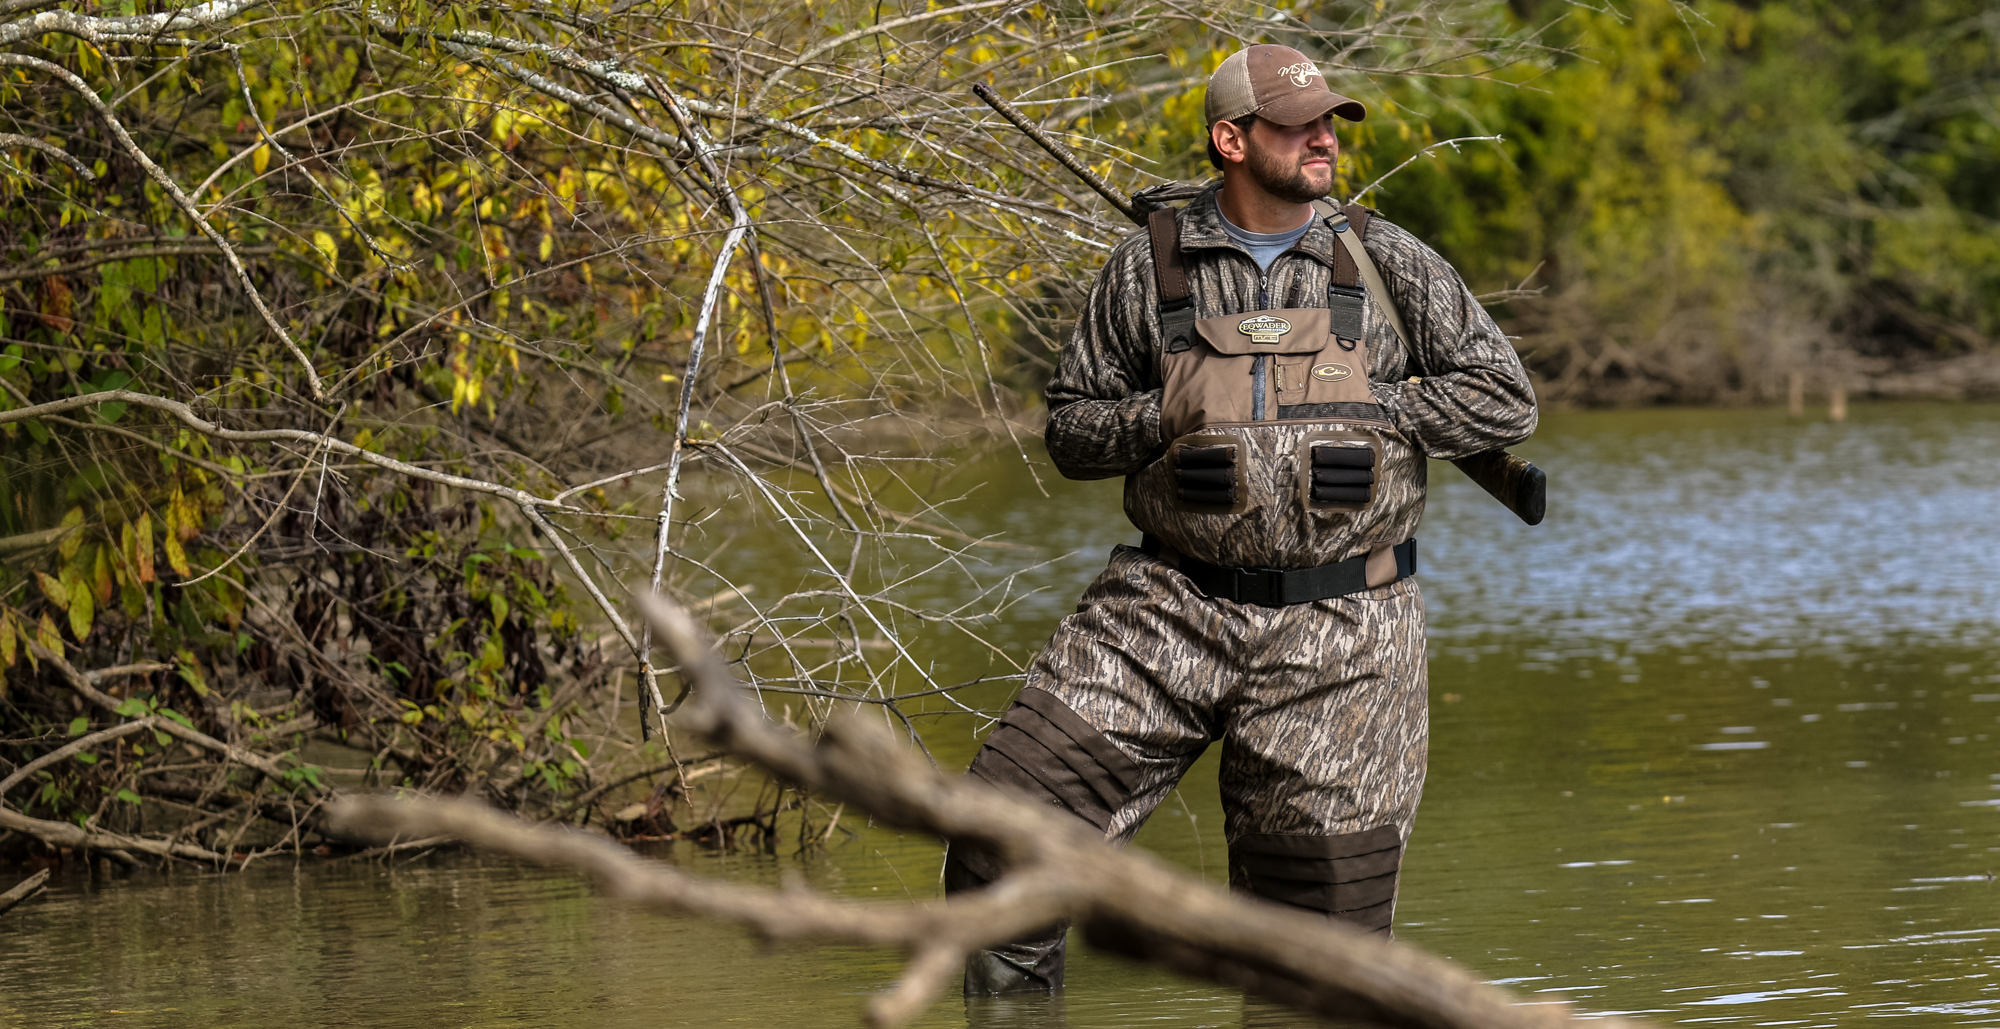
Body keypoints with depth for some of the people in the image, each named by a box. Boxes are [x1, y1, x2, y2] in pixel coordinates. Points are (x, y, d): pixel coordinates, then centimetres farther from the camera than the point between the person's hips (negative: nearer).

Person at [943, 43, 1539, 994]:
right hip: (1172, 604, 1)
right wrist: (1170, 419, -10)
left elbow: (1503, 400, 4)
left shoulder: (1387, 263, 4)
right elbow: (1070, 426, 10)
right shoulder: (1148, 267, 5)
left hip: (1336, 637, 0)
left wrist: (1367, 410, -7)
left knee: (1321, 909, 1)